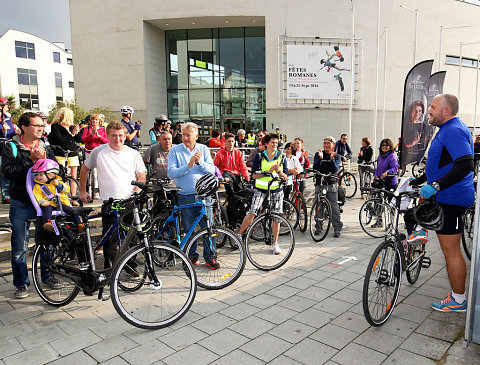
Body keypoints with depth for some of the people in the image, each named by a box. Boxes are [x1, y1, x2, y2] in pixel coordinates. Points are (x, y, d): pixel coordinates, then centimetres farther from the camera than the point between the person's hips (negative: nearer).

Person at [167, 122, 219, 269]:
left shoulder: (204, 149, 6)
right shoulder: (175, 150, 0)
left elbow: (211, 170, 0)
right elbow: (171, 173, -10)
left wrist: (199, 162, -17)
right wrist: (189, 165, -20)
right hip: (185, 196, -1)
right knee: (188, 229, 9)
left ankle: (209, 257, 16)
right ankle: (192, 255, 27)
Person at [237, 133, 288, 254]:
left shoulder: (281, 157, 4)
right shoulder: (259, 156, -2)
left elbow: (285, 177, 4)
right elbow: (254, 175, -7)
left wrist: (279, 171, -17)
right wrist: (268, 172, -20)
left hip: (276, 190, 2)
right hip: (261, 189, -2)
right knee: (251, 214, -13)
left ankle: (275, 243, 17)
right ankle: (239, 235, 6)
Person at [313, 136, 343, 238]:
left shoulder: (337, 156, 6)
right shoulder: (318, 155, 7)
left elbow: (335, 170, -10)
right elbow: (315, 168, -7)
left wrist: (332, 159, -23)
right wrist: (320, 158, -20)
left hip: (331, 184, -1)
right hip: (319, 183, 1)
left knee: (334, 206, -6)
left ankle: (337, 228, 2)